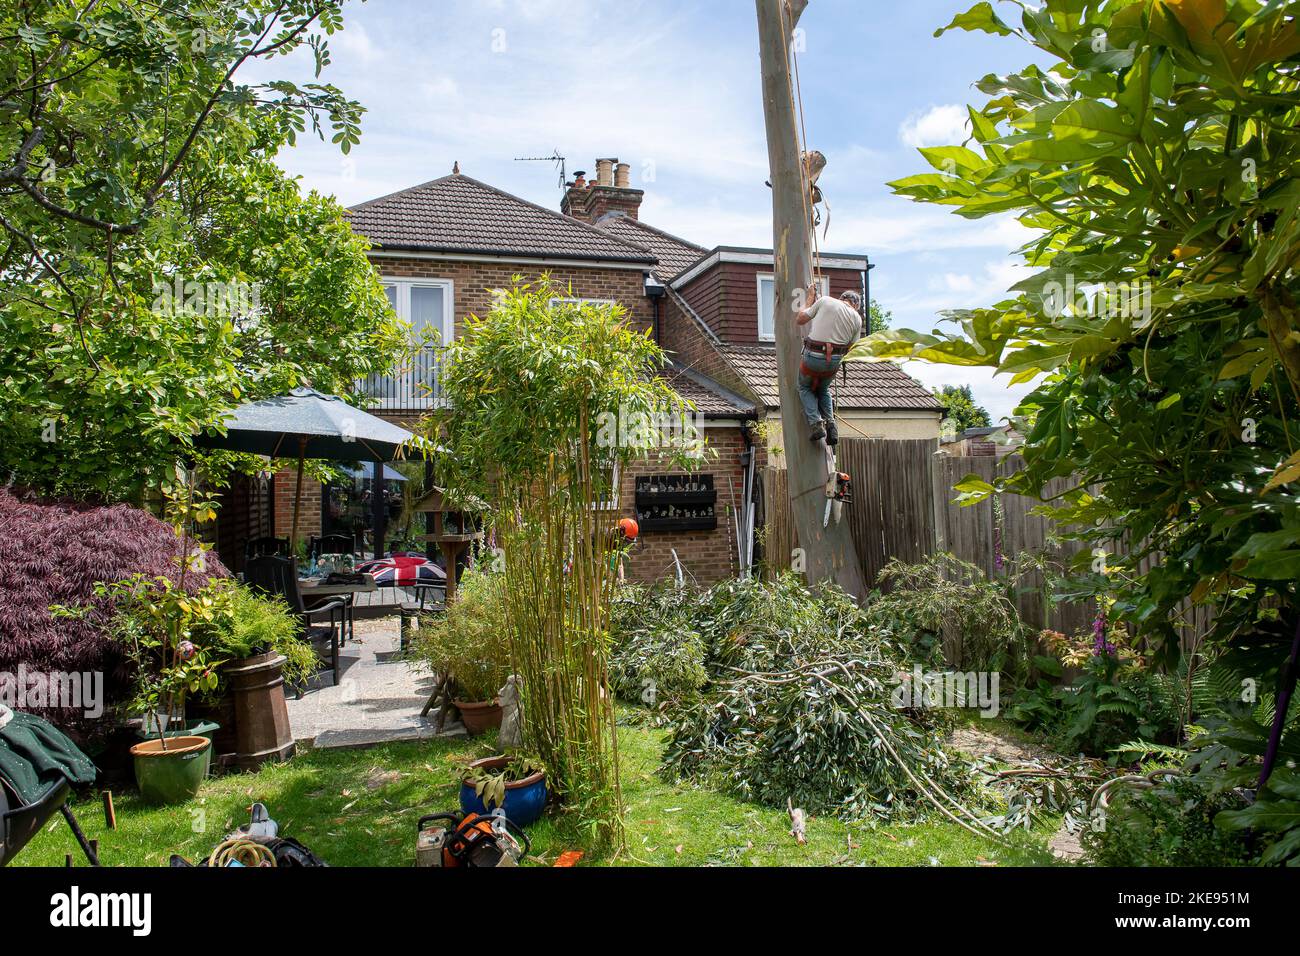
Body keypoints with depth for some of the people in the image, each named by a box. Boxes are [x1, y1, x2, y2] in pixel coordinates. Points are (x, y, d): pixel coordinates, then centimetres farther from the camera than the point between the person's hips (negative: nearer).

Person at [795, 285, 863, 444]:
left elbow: (800, 319, 7)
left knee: (805, 388, 22)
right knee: (823, 390, 29)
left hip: (812, 356, -2)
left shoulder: (825, 301, 0)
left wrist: (810, 299, 19)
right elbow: (848, 348, 11)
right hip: (834, 360, 3)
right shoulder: (857, 318, 7)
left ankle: (816, 423, 1)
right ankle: (830, 424, 9)